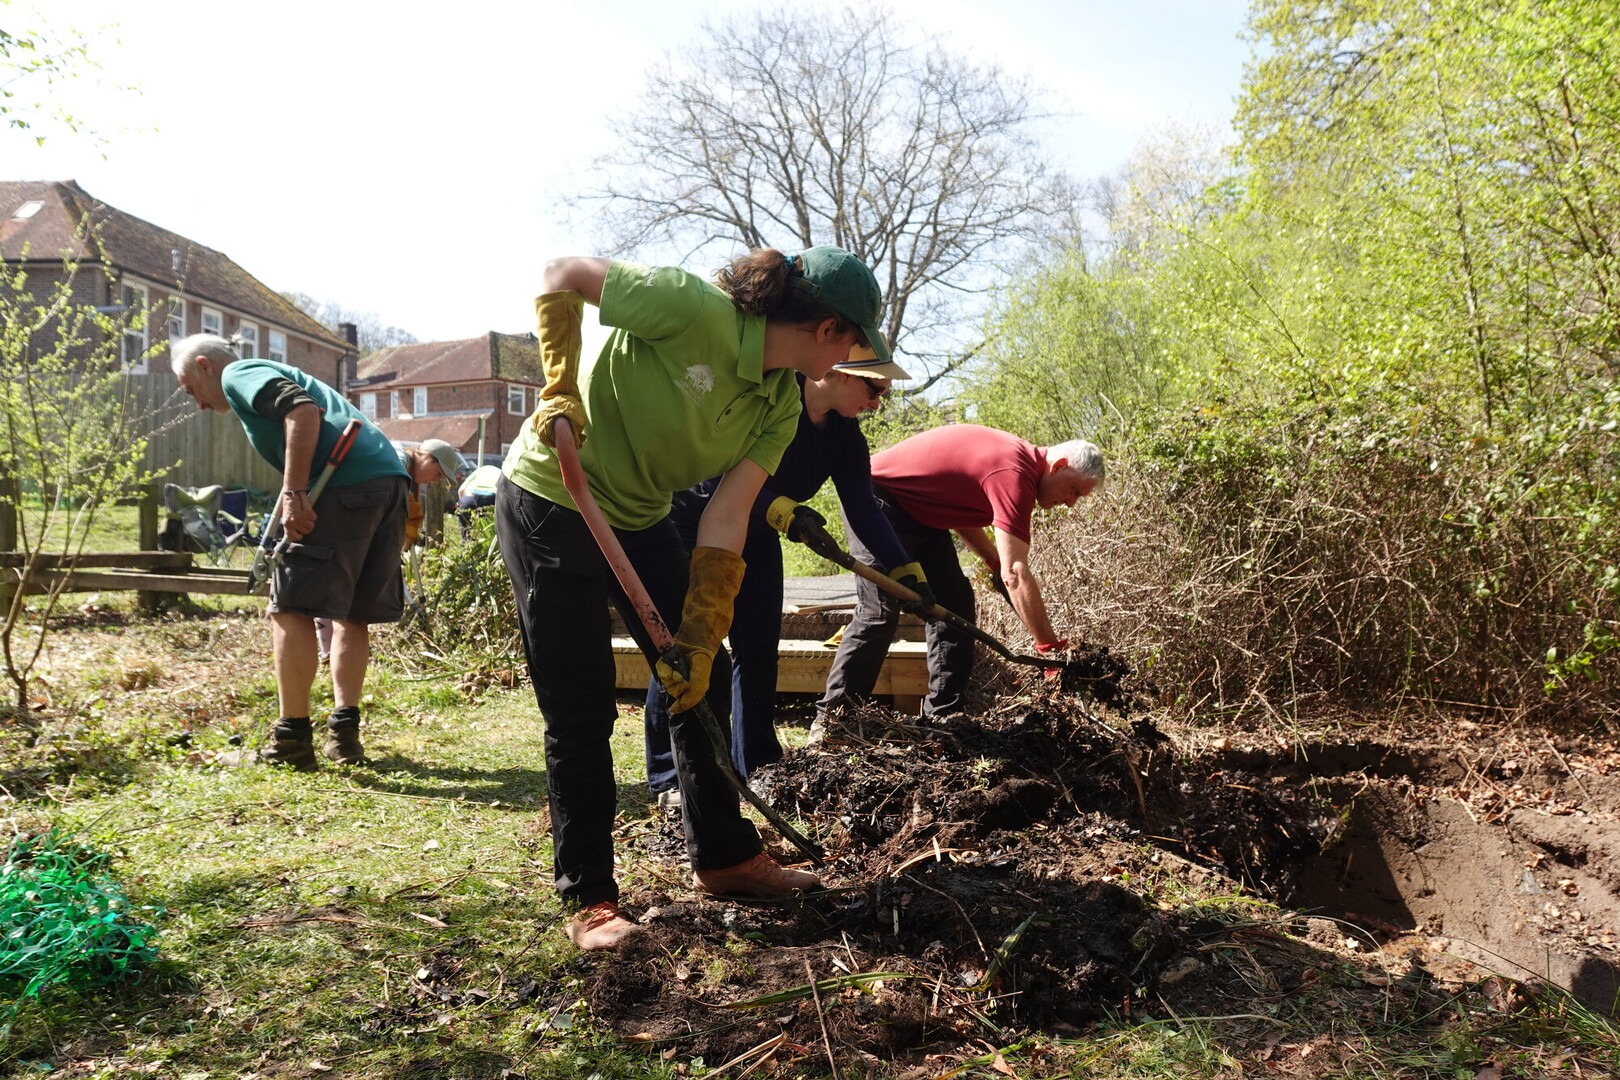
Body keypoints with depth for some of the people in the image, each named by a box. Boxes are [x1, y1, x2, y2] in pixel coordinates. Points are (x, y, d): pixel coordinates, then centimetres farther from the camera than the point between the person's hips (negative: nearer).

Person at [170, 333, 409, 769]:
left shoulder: (238, 375, 7)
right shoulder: (275, 374, 35)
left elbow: (304, 411, -14)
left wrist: (294, 494, -17)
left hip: (346, 485, -9)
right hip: (390, 477, 10)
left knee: (291, 608, -3)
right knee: (352, 613, 15)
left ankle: (291, 742, 0)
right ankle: (344, 734, 16)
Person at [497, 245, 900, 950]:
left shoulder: (780, 407, -3)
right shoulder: (696, 310, -25)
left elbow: (727, 517, -7)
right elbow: (562, 274, -18)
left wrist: (699, 637, -12)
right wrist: (561, 387, -26)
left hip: (640, 519, 8)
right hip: (549, 504, -8)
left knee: (704, 684, 9)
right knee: (581, 714, -2)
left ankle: (723, 855, 27)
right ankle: (589, 900, 13)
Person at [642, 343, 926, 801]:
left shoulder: (845, 436, -7)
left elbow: (863, 509, -11)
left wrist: (905, 570, -21)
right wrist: (781, 510, -48)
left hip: (755, 533, 7)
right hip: (693, 522, -7)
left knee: (759, 646, 5)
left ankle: (757, 766, 15)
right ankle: (667, 776, -1)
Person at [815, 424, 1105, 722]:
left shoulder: (1019, 458, 3)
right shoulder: (1013, 473, -27)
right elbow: (1016, 573, -33)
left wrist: (995, 561, 5)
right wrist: (1051, 646, -30)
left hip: (919, 511, 10)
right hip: (877, 498, -10)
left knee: (954, 604, 4)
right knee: (880, 612, -16)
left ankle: (942, 717, 7)